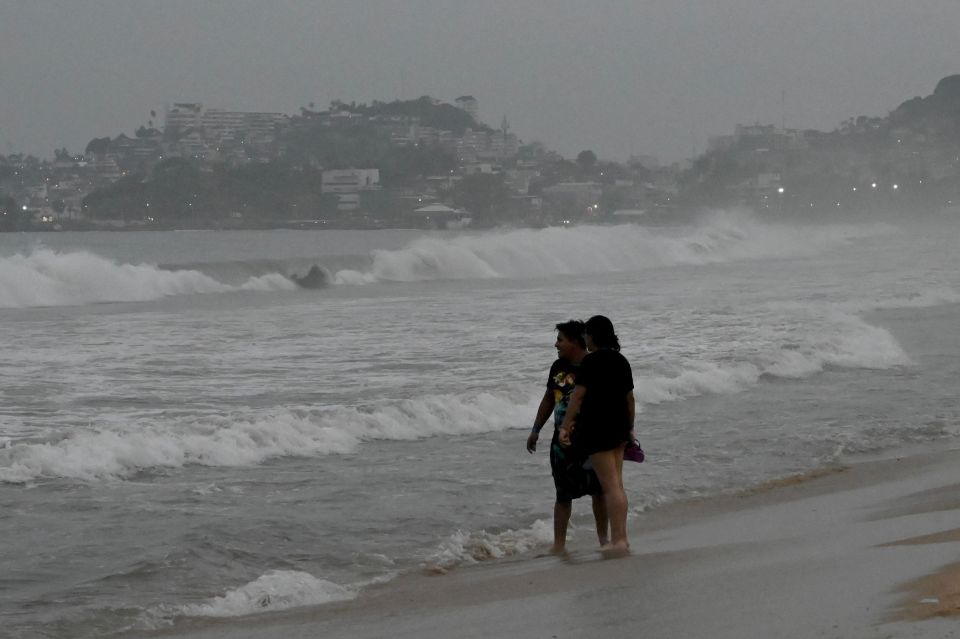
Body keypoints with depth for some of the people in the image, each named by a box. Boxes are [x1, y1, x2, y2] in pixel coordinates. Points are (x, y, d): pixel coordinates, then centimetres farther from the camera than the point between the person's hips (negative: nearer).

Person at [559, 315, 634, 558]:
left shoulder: (592, 361, -12)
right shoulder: (621, 361, 11)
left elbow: (578, 395, -14)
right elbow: (629, 397, 17)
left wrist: (564, 427, -12)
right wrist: (630, 428, 27)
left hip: (597, 428, -8)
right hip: (619, 428, 8)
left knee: (610, 485, -7)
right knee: (617, 484, 13)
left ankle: (618, 540, -7)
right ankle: (620, 538, 15)